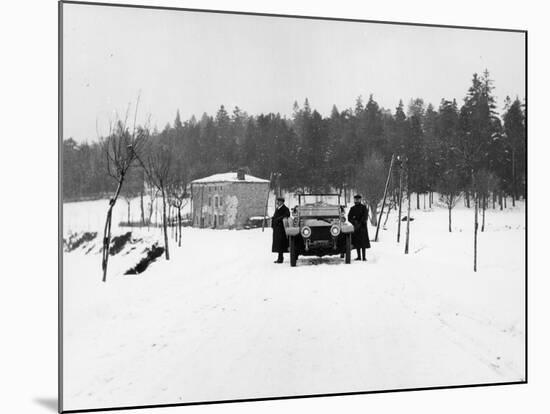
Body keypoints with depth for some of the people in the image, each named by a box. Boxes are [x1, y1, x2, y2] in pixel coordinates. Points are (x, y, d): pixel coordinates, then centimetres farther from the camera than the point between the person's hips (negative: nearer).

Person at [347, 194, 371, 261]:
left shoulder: (364, 207, 1)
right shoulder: (352, 209, 13)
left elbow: (365, 217, -9)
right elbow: (349, 218, 7)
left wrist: (360, 224, -18)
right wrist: (354, 222, -11)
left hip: (362, 226, -4)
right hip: (355, 227, 4)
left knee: (363, 242, -7)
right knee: (357, 242, 4)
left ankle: (364, 257, -7)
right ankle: (359, 256, 10)